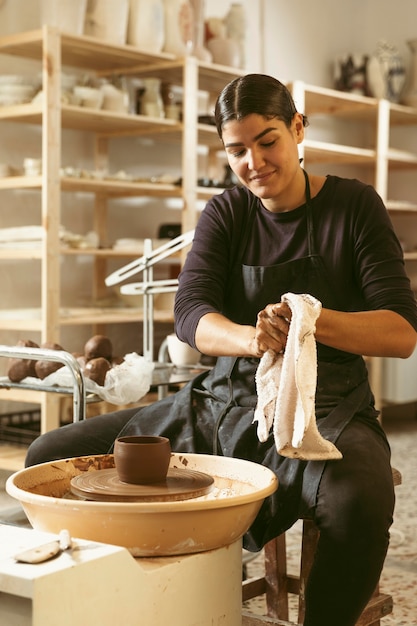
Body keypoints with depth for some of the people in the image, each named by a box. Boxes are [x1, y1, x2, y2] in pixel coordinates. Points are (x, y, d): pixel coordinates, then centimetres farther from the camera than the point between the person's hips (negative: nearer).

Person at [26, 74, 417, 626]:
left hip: (325, 410, -4)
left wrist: (314, 321, -28)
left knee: (359, 501, -40)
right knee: (50, 457, -5)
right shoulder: (225, 215, 7)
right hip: (225, 404, 4)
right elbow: (190, 313, -9)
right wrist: (251, 338, -32)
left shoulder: (353, 206, -2)